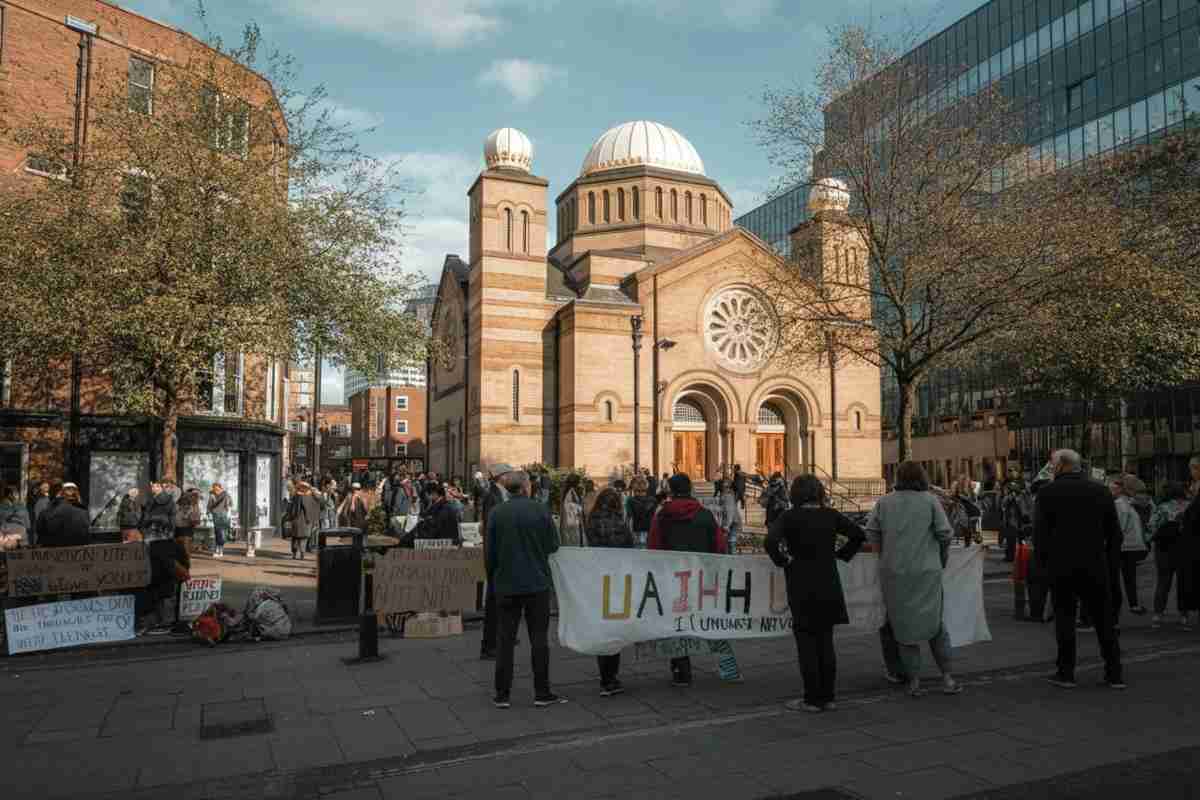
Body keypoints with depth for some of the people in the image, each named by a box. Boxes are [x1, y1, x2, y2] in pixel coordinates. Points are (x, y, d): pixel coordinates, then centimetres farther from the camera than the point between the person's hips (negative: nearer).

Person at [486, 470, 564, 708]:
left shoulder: (496, 513, -4)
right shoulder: (540, 510, -8)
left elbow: (490, 552, -1)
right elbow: (553, 545, -4)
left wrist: (493, 580, 12)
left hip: (506, 584, 1)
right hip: (537, 582, -1)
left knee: (506, 639, 9)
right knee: (539, 638, 7)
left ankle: (502, 695, 12)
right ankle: (542, 693, 11)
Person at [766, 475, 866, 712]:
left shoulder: (790, 517, -11)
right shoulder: (830, 515, 2)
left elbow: (771, 541, -24)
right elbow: (859, 534, 8)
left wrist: (784, 560, -9)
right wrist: (841, 554, 13)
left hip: (803, 588, -5)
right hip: (829, 587, 5)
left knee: (807, 643, 4)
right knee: (826, 643, 13)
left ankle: (812, 699, 8)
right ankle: (827, 697, 19)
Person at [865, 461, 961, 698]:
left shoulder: (885, 502, 3)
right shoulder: (930, 500, -1)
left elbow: (871, 531, 0)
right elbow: (944, 532, -4)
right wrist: (942, 559, 12)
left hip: (893, 572, 1)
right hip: (926, 571, -1)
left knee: (903, 625, 7)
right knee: (936, 624, 12)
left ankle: (914, 681, 9)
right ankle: (947, 677, 12)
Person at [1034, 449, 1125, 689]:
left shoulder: (1048, 492, -7)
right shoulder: (1101, 491, 4)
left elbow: (1040, 532, -7)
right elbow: (1115, 532, 8)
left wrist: (1044, 561, 4)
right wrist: (1109, 560, 14)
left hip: (1061, 567, -3)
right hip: (1096, 566, 3)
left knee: (1064, 616, 5)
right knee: (1103, 618, 10)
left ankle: (1066, 672, 9)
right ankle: (1114, 673, 15)